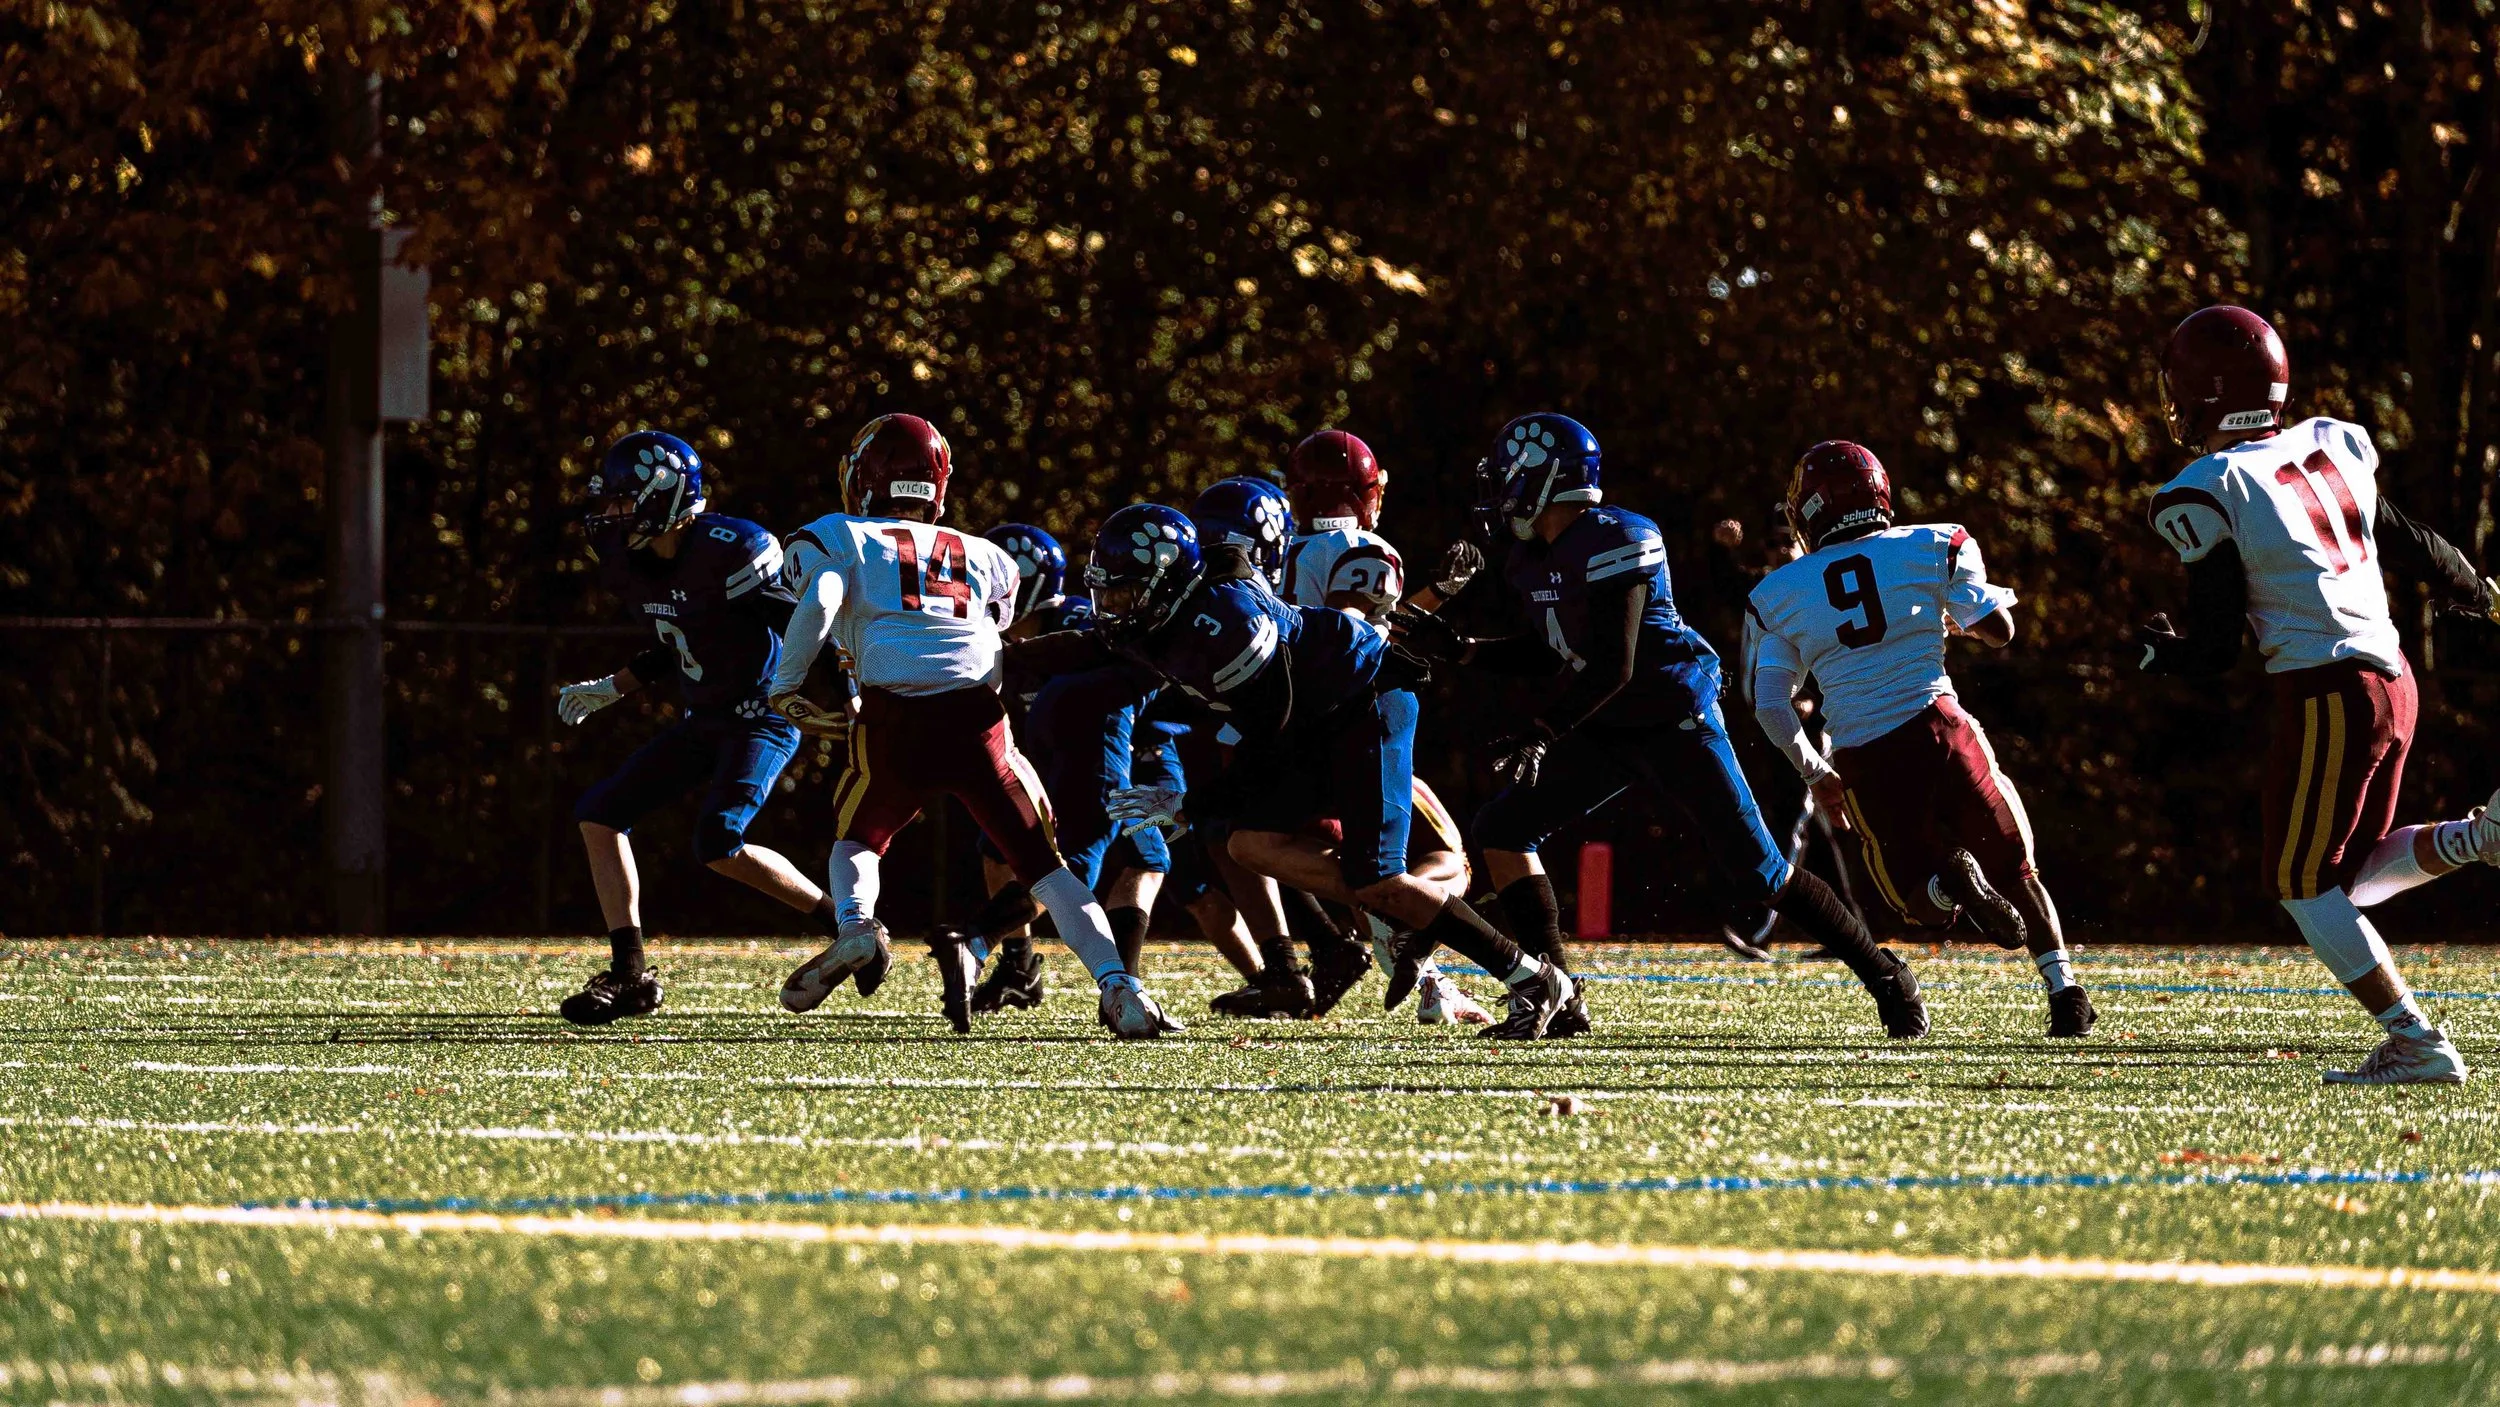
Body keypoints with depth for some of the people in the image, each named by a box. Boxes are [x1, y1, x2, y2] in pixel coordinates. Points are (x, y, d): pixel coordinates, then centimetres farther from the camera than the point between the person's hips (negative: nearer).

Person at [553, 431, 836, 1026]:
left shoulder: (730, 550, -23)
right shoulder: (631, 564, 3)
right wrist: (609, 690, 18)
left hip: (761, 718, -9)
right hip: (703, 723, 9)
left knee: (719, 845, -24)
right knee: (599, 815, 3)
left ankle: (845, 924, -6)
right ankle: (630, 974, 5)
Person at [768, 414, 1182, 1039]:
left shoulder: (837, 539, 14)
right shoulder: (983, 557, 26)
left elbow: (818, 604, -4)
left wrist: (786, 687, 7)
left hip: (896, 722, -2)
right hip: (979, 717, 2)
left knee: (856, 839, 23)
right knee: (1042, 863, 8)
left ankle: (857, 927, -8)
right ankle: (1118, 987, -9)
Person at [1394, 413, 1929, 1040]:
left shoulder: (1613, 543, -22)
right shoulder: (1530, 559, 6)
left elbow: (1612, 667, -24)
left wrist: (1540, 732, -24)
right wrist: (1460, 650, 9)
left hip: (1674, 722, -9)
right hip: (1606, 732, 9)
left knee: (1755, 872, -7)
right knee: (1501, 829, -4)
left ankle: (1885, 977, 9)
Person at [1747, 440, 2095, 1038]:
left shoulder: (1779, 596, 8)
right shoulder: (1931, 548, 4)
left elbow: (1770, 707, 7)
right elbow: (1999, 630, 7)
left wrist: (1815, 774, 20)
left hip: (1864, 762, 0)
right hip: (1936, 726, 0)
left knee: (1922, 900, 15)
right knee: (2015, 870, 17)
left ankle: (1949, 882, -21)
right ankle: (2064, 987, -1)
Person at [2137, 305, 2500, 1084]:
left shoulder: (2210, 496, -12)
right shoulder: (2329, 448, 8)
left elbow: (2216, 647, -9)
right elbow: (2413, 546, 20)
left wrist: (2160, 652, 13)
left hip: (2326, 697, -8)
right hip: (2392, 678, 8)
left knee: (2305, 886, 3)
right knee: (2346, 875, 19)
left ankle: (2418, 1045, -2)